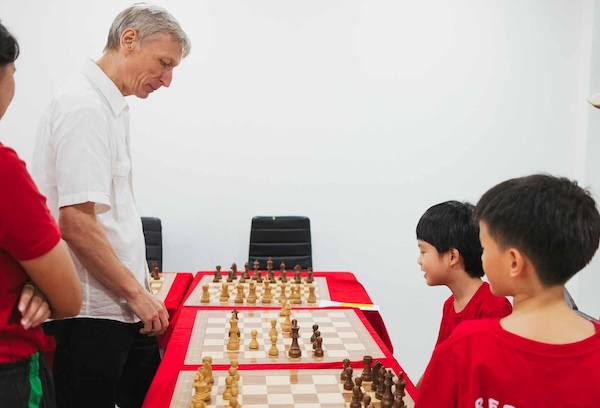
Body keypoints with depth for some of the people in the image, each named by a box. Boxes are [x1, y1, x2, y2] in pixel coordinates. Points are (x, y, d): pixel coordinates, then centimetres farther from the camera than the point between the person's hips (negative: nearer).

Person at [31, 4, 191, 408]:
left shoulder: (109, 105, 12)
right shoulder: (84, 107, -17)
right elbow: (76, 224, -23)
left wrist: (139, 287, 9)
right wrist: (136, 292, -15)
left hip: (122, 304, 9)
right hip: (93, 314, -9)